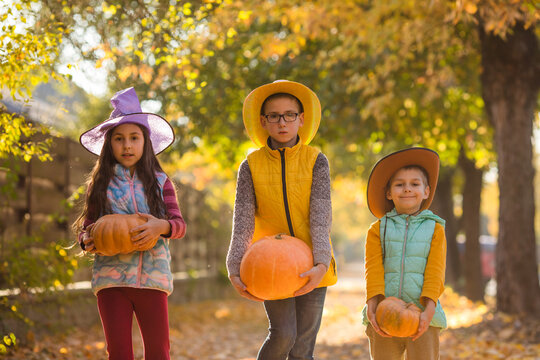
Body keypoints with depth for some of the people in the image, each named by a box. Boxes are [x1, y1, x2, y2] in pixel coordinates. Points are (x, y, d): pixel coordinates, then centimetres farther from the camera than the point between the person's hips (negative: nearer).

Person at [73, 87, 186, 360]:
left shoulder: (159, 182, 8)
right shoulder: (100, 184, 8)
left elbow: (179, 224, 2)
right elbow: (86, 225, 9)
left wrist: (161, 226, -21)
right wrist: (87, 241, -14)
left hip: (152, 275, 0)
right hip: (111, 277, 0)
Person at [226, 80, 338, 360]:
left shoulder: (315, 160, -2)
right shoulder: (251, 165, -1)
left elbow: (320, 214, -12)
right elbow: (243, 219, -10)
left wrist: (321, 264, -28)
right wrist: (235, 268, -24)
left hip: (311, 268, 0)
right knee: (283, 335, -17)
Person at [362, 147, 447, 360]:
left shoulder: (435, 229, 7)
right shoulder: (378, 229, 8)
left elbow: (435, 273, 0)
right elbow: (373, 271, 0)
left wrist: (429, 310, -13)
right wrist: (373, 306, -14)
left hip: (422, 317, -1)